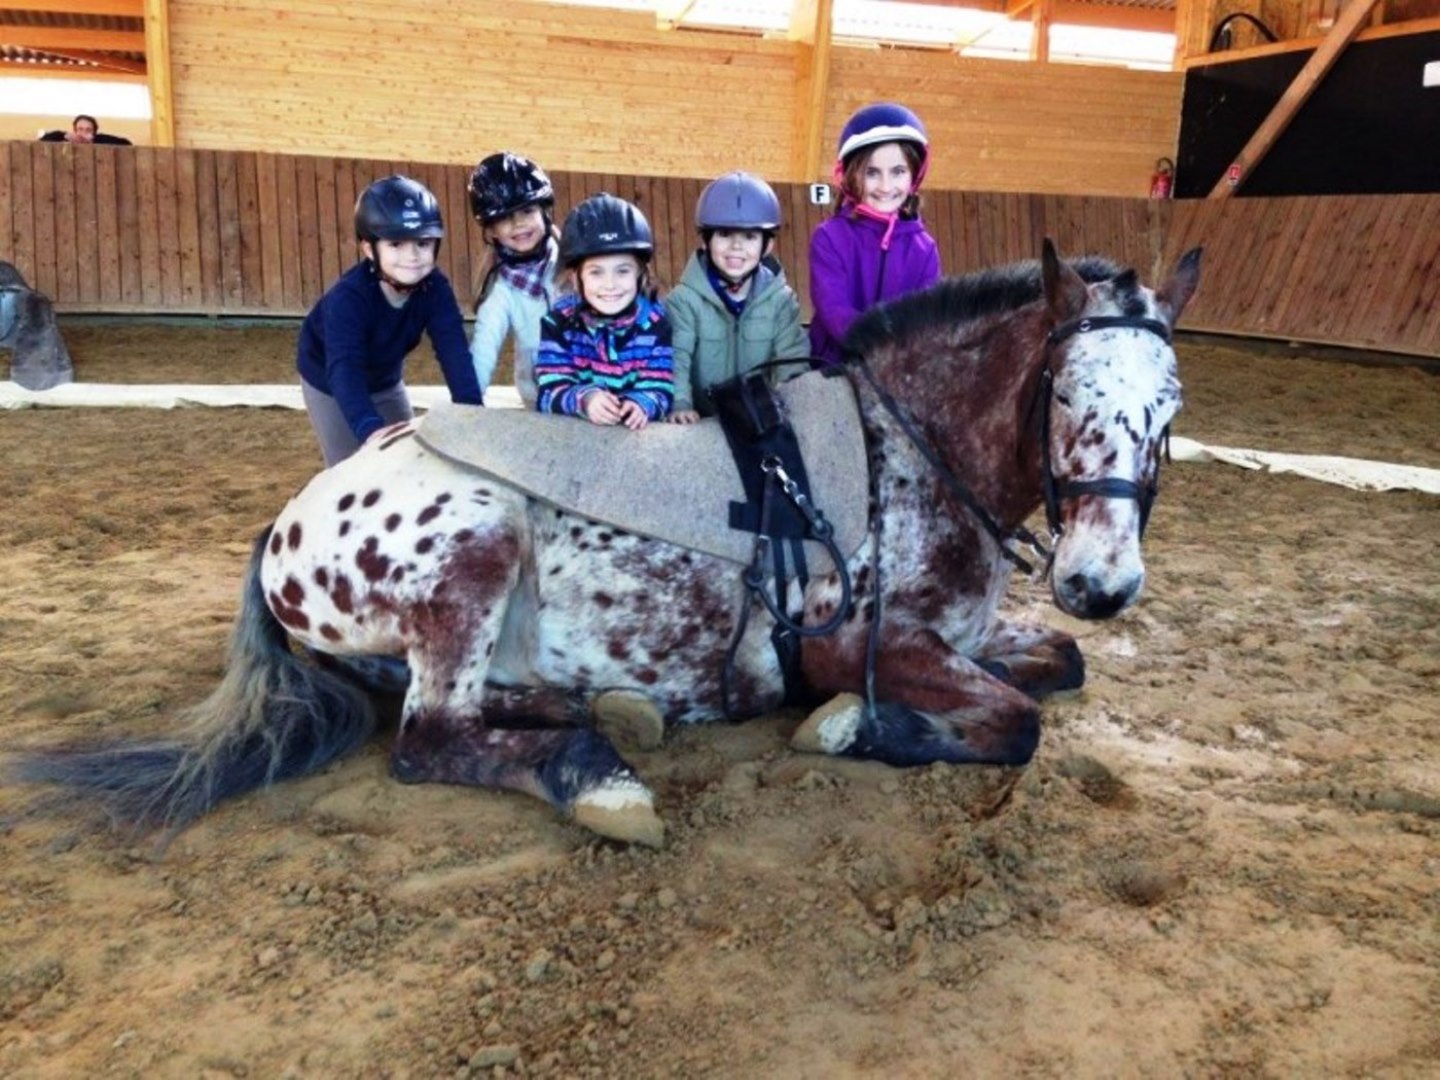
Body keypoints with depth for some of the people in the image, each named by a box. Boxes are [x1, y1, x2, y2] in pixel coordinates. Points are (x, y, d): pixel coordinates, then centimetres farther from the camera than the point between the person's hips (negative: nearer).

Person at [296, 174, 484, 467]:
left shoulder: (435, 287, -26)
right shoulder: (348, 297, -40)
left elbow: (454, 349, -36)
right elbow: (344, 368, -51)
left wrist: (471, 409, -51)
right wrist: (370, 428, -67)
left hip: (386, 381, 5)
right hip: (329, 380, -5)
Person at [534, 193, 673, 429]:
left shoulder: (654, 321, -1)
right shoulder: (558, 321, -3)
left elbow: (660, 390, -8)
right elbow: (550, 391, -10)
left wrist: (642, 404, -30)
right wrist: (584, 399, -30)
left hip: (636, 429, 0)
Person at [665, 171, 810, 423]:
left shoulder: (781, 299, 5)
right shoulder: (685, 299, -2)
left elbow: (793, 359, -1)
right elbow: (675, 358, -12)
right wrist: (680, 405, -28)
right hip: (703, 421, -2)